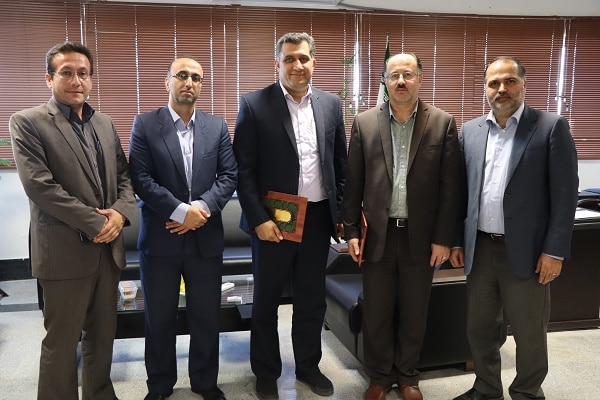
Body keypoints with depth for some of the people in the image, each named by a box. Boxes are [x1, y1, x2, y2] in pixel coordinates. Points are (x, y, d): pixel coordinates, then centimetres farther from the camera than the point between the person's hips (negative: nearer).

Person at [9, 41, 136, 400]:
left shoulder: (104, 123, 12)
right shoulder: (28, 122, -6)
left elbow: (125, 175, 12)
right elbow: (39, 185, -16)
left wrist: (121, 212, -8)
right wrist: (95, 223, -16)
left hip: (109, 247, 6)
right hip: (67, 250, -5)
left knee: (103, 334, 16)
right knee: (62, 342, 7)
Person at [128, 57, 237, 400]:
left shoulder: (217, 127, 7)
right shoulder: (145, 125, -1)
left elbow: (229, 176, 2)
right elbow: (141, 178, -9)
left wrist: (203, 208, -14)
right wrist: (182, 211, -17)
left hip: (206, 237, 2)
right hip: (160, 237, -2)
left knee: (206, 316, 12)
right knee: (159, 318, 12)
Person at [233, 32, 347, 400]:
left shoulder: (331, 104, 5)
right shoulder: (254, 105, -6)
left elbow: (341, 165, 9)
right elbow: (244, 169, -9)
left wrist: (342, 214, 6)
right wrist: (259, 218, -15)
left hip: (318, 218, 4)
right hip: (273, 219, -3)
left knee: (313, 299, 16)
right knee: (267, 300, 12)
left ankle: (308, 366, 36)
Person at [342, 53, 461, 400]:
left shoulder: (443, 123, -1)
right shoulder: (364, 123, 2)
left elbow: (450, 187, -2)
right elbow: (354, 183, 2)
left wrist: (443, 238, -5)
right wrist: (352, 231, -1)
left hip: (421, 235, 0)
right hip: (377, 234, 1)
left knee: (414, 313, 13)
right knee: (376, 312, 11)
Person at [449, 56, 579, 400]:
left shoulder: (551, 127, -4)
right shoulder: (471, 131, 8)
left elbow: (565, 193, -7)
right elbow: (462, 190, 10)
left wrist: (555, 250, -12)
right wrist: (456, 240, 7)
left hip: (526, 251, -4)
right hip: (480, 249, 4)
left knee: (530, 335, 10)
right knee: (480, 329, 16)